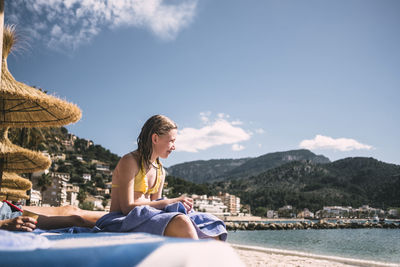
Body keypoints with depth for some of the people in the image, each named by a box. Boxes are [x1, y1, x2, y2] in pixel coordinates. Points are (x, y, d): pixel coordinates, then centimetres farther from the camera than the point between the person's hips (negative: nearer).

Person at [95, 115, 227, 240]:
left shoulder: (160, 172, 18)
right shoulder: (129, 162, -7)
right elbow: (127, 207, -15)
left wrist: (177, 204, -4)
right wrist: (169, 202, -16)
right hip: (122, 222, -7)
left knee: (212, 233, -14)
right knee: (181, 222, -36)